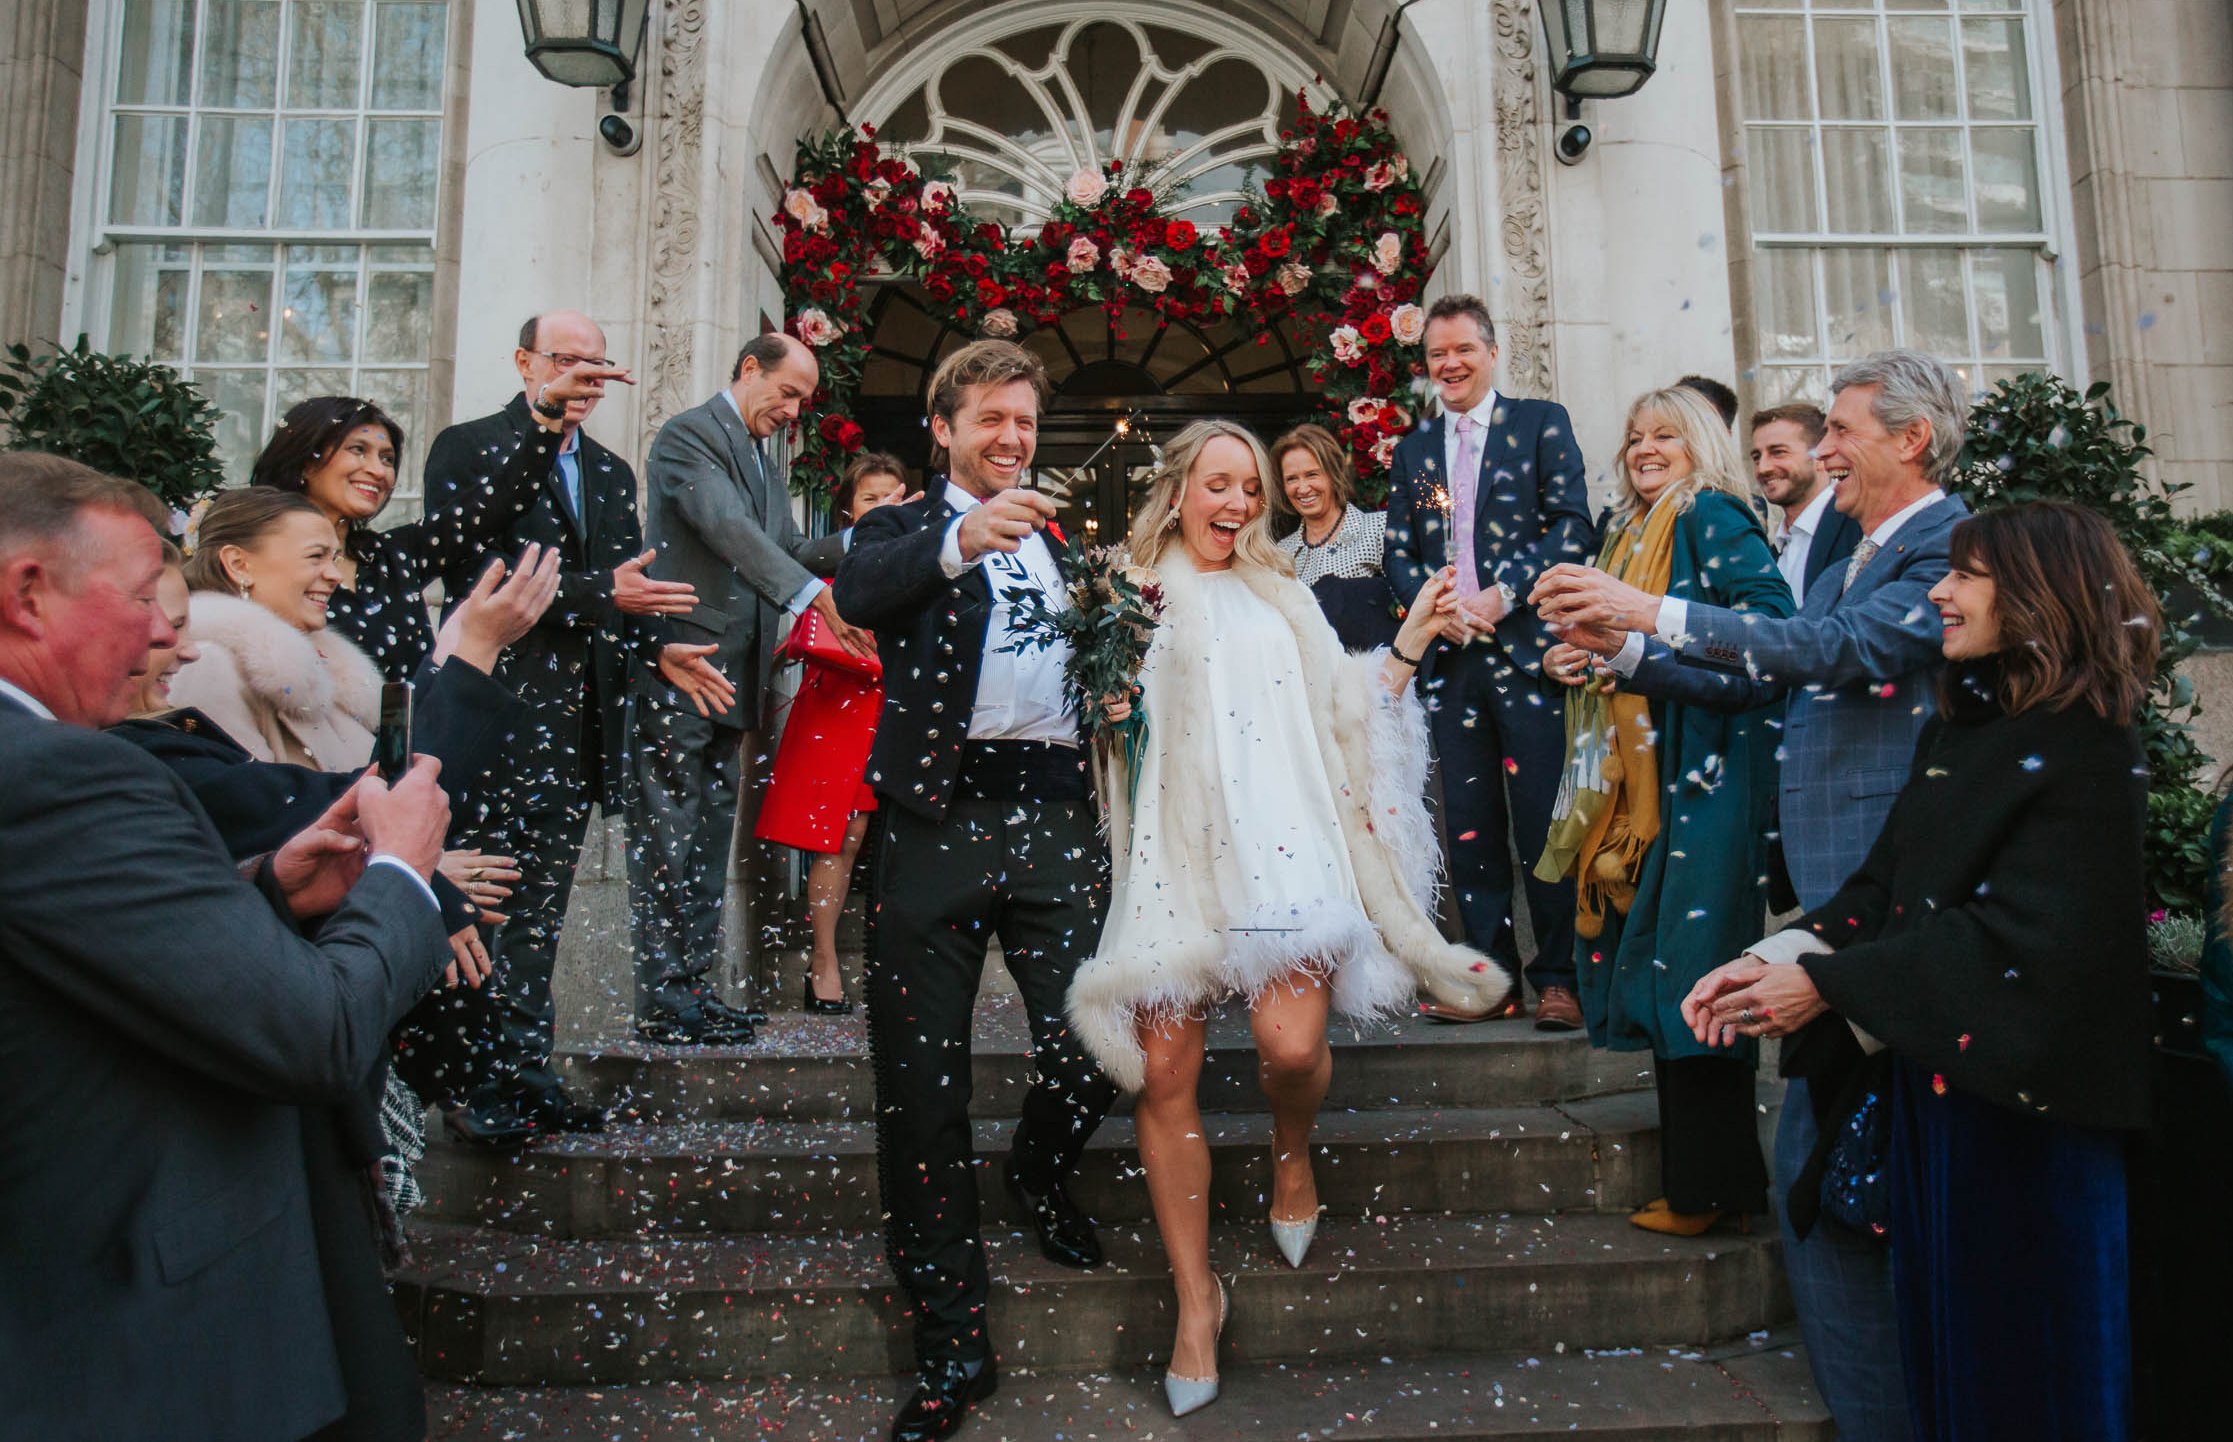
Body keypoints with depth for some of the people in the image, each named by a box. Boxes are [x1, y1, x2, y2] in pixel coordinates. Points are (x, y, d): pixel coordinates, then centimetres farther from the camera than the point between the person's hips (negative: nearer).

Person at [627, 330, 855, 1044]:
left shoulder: (763, 461, 23)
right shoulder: (689, 435, -5)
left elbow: (788, 550, 20)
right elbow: (727, 527, -20)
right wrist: (815, 593, -30)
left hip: (733, 678, 9)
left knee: (710, 839, 11)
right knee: (667, 837, -4)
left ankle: (694, 980, 17)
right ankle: (664, 998, 0)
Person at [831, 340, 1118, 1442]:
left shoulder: (1065, 536, 23)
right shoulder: (901, 528, 12)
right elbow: (858, 594, -12)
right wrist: (959, 540, -29)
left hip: (1056, 812, 3)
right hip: (939, 817, -2)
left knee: (1092, 1050, -3)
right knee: (921, 1081, 1)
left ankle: (1038, 1173, 34)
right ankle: (952, 1342, 16)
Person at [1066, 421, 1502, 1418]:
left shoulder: (1281, 599, 21)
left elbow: (1343, 712, 19)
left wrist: (1412, 640, 13)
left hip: (1279, 841, 1)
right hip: (1171, 852, -1)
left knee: (1292, 1045, -19)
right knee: (1162, 1073, -5)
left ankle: (1291, 1150, 18)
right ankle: (1196, 1298, 11)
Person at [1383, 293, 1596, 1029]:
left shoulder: (1541, 422, 6)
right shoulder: (1412, 451, 18)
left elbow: (1573, 526, -3)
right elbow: (1398, 554, 15)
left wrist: (1502, 595, -13)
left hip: (1526, 648, -4)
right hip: (1450, 657, 4)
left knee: (1545, 822, -3)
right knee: (1469, 825, 5)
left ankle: (1559, 978, 7)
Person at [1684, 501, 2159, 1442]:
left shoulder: (2084, 755, -15)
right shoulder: (1958, 723, 9)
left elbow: (2016, 934, -23)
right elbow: (1886, 881, 7)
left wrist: (1827, 984, -22)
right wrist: (1775, 960, -8)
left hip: (2022, 1099, -7)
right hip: (1932, 1075, 7)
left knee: (2021, 1344, 8)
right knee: (1940, 1327, 17)